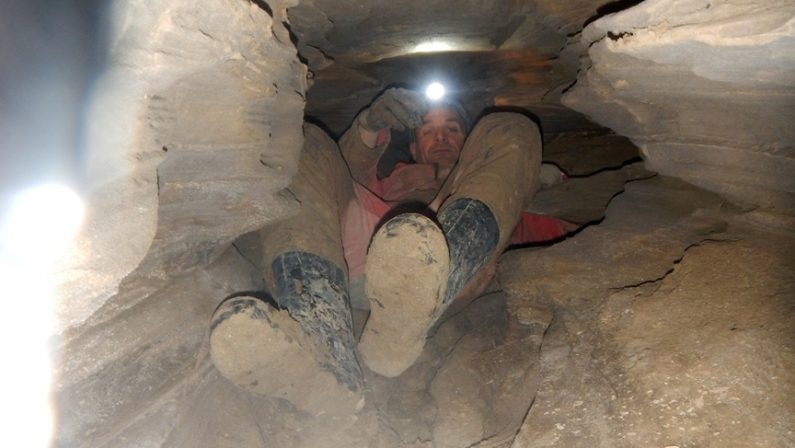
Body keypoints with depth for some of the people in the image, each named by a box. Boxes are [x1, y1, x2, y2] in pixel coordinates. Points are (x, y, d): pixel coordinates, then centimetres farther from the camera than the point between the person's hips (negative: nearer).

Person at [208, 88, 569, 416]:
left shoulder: (485, 187, 41)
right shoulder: (391, 180, 39)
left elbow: (537, 229, 26)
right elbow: (349, 170, 15)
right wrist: (370, 128, -2)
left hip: (457, 268, 0)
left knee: (511, 131, -6)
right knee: (303, 142, -5)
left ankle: (407, 320, -37)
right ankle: (323, 348, -36)